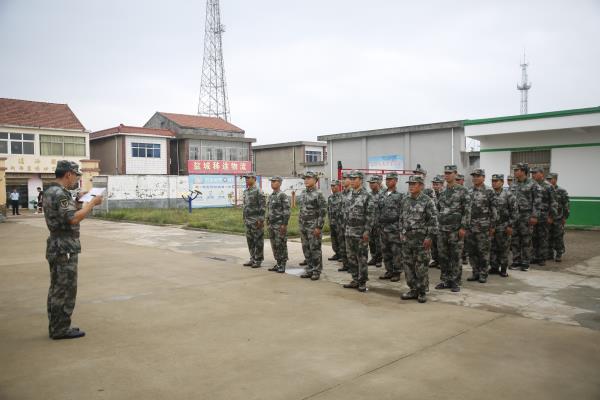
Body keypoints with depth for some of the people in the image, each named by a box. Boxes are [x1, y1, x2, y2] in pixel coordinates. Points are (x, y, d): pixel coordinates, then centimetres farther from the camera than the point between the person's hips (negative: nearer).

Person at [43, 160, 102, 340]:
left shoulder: (51, 191, 13)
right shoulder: (59, 193, -19)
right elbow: (73, 218, -26)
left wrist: (80, 203, 11)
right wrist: (92, 203, -18)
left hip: (57, 247, 11)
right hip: (65, 249, -11)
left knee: (57, 289, 15)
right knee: (65, 290, -3)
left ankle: (56, 327, 23)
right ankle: (61, 329, 4)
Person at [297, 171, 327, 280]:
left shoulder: (318, 194, -9)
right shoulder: (302, 194, 11)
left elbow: (323, 212, -13)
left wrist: (319, 227, -17)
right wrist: (300, 224, 14)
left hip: (314, 226, -7)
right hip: (303, 226, 7)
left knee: (315, 249, -2)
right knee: (306, 249, 11)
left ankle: (316, 271, 7)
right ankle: (309, 270, 20)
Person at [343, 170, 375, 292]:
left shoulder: (367, 196, -9)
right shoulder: (350, 195, 12)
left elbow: (370, 215, -13)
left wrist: (367, 231, -18)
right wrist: (346, 229, 14)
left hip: (361, 232, -7)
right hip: (349, 232, 7)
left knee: (362, 258, -1)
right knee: (351, 257, 10)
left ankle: (362, 282, 8)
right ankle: (355, 280, 20)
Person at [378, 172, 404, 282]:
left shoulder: (400, 196, -5)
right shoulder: (382, 196, 13)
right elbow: (378, 211, 17)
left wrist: (401, 227, -12)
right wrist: (379, 223, 11)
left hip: (394, 228, -6)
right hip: (383, 227, 6)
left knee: (396, 251, -1)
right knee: (385, 250, 10)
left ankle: (397, 272, 7)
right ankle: (389, 271, 20)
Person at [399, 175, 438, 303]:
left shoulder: (427, 201, -8)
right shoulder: (405, 200, 9)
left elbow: (433, 220, -10)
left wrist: (429, 237, -13)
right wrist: (401, 232, 11)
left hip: (421, 239, -6)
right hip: (407, 239, 6)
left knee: (421, 267, 1)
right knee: (408, 265, 9)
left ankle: (422, 292, 13)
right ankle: (413, 289, 21)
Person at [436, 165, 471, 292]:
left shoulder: (462, 190, -5)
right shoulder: (442, 192, 12)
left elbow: (467, 210, -9)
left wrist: (463, 227, -15)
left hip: (456, 229, -5)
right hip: (442, 229, 6)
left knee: (455, 257, 1)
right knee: (442, 256, 8)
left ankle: (455, 282, 10)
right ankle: (445, 281, 18)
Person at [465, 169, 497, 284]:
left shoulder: (489, 192, -3)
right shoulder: (468, 192, 11)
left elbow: (493, 210, -4)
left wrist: (492, 226, -8)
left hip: (483, 227, -5)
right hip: (470, 227, 5)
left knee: (483, 251, 0)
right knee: (471, 251, 8)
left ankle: (483, 274, 10)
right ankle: (475, 273, 19)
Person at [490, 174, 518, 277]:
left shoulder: (508, 195, -4)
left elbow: (514, 211, -6)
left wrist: (511, 226, -10)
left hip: (503, 228, -4)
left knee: (503, 249, 4)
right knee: (492, 249, 8)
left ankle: (503, 269, 14)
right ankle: (494, 267, 19)